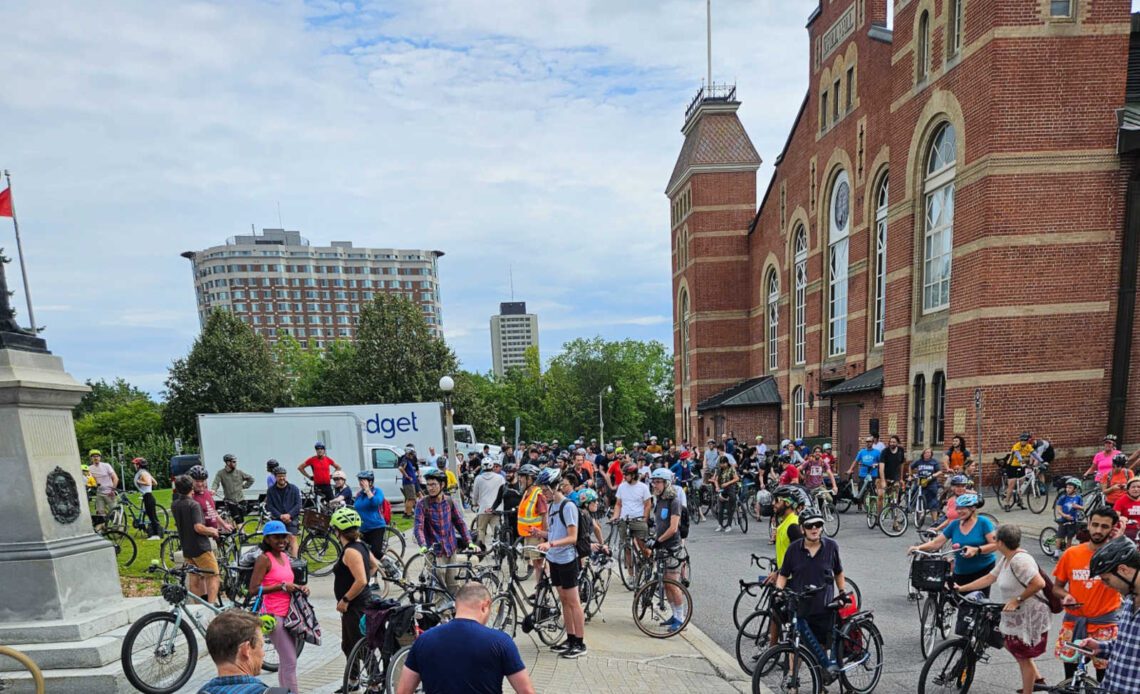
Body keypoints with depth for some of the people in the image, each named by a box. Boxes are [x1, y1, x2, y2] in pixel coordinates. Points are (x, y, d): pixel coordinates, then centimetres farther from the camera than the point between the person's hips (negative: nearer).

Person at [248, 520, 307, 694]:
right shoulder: (264, 559, -12)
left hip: (289, 613, 8)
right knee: (290, 661, -6)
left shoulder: (285, 556, 11)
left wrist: (300, 588, 4)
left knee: (286, 660, 17)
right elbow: (254, 589, -18)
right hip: (274, 615, -8)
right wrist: (282, 586, -19)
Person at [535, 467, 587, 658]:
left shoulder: (568, 506, -16)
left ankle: (580, 643, 8)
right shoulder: (551, 505, 10)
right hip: (554, 559, 8)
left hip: (567, 560, -8)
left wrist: (550, 544, -31)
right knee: (563, 600, 14)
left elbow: (572, 537, -20)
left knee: (573, 601, -1)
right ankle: (570, 639, 24)